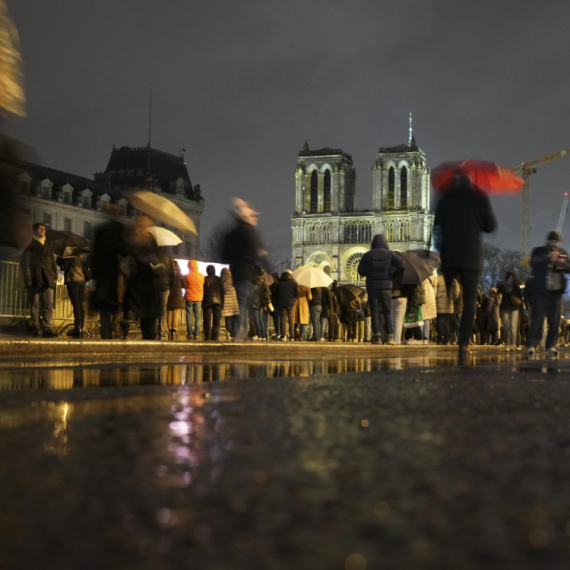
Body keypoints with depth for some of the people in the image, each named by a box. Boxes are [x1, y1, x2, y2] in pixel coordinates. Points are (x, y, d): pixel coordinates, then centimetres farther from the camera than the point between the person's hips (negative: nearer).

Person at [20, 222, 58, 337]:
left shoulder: (48, 244, 19)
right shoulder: (30, 244, 6)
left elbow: (53, 262, 20)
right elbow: (25, 262, 1)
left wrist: (55, 276, 9)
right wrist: (28, 279, -8)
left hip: (47, 279, 3)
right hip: (35, 279, -3)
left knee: (49, 305, -6)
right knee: (35, 305, -1)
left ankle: (47, 328, -8)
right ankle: (36, 329, 2)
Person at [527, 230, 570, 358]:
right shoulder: (538, 251, 5)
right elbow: (533, 264, -12)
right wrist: (548, 258, -22)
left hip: (556, 292, 4)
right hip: (540, 291, -4)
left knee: (555, 321, 2)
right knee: (537, 319, -8)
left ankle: (551, 346, 9)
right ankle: (532, 345, -5)